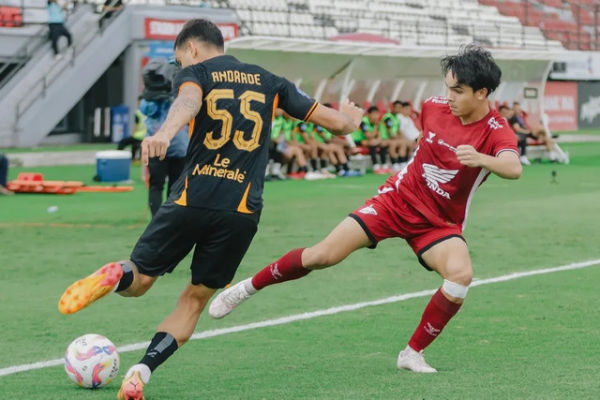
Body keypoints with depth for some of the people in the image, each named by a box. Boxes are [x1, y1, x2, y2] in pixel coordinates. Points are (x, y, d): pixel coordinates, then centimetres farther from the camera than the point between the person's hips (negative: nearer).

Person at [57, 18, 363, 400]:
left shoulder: (195, 72, 8)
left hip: (191, 200, -2)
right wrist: (348, 118, 46)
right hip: (242, 211, 2)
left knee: (140, 279, 14)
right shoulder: (269, 81, 18)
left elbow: (189, 100, -19)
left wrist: (165, 132, -40)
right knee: (195, 299, 14)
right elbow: (337, 122, 21)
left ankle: (117, 276, -23)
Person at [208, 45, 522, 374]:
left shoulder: (497, 133, -18)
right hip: (398, 198, 2)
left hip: (439, 223, -2)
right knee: (324, 255, -9)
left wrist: (480, 158, -59)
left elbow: (513, 168, -41)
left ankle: (413, 353, -12)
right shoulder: (434, 108, -6)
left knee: (461, 274, -31)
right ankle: (248, 287, 13)